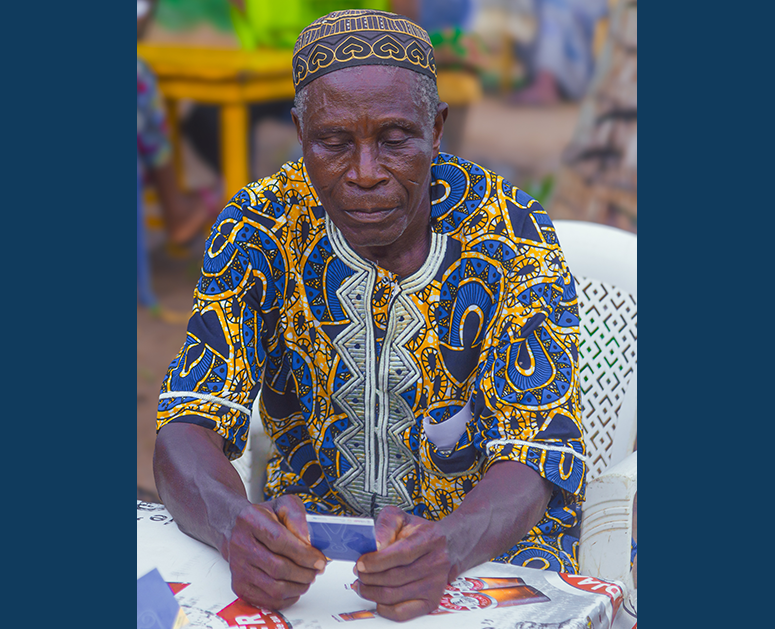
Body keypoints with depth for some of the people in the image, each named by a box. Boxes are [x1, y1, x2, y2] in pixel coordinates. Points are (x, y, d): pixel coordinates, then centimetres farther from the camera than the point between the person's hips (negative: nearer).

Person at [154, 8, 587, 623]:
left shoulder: (513, 240, -12)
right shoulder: (261, 230, -8)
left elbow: (528, 463, -17)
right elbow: (188, 428, -13)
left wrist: (447, 545, -39)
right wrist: (237, 526, -36)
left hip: (484, 533, 0)